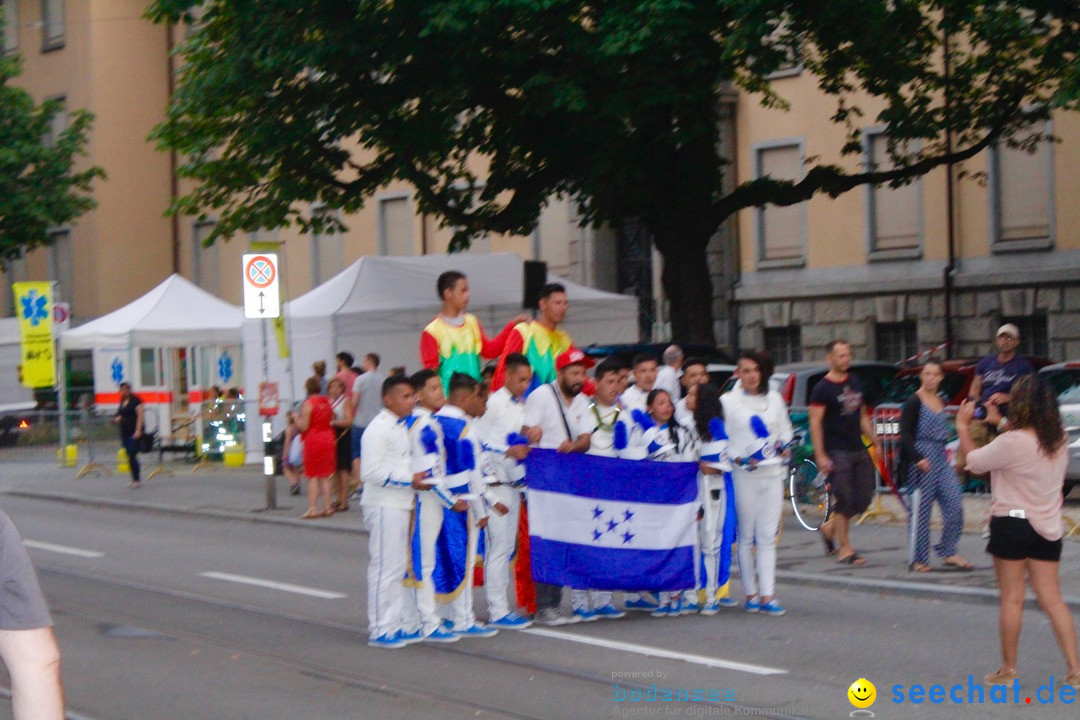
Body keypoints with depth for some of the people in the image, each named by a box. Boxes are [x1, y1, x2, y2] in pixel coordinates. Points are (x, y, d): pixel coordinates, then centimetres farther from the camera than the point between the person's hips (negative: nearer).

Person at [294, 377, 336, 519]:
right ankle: (327, 507, 10)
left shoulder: (308, 404, -13)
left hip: (313, 439, -6)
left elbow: (303, 426, -15)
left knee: (313, 476, -2)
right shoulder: (327, 402, 6)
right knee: (325, 476, 11)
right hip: (328, 438, 6)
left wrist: (296, 419, 2)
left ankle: (312, 508, -7)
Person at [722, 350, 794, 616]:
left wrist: (783, 448, 3)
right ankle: (751, 594, 10)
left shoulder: (774, 399, 12)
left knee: (768, 537, 0)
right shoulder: (727, 402, 0)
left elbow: (786, 430, 21)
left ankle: (767, 596, -2)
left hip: (772, 474, 3)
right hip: (743, 475, -3)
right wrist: (738, 459, -13)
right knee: (746, 536, 2)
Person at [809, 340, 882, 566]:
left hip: (859, 450, 7)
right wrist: (820, 456, -18)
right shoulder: (823, 388, -8)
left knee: (864, 498, 5)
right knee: (845, 500, -8)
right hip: (837, 452, -7)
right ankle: (845, 550, 0)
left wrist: (876, 442, 16)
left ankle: (830, 527, 25)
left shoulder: (855, 383, 15)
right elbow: (815, 423, -11)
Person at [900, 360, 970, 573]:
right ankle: (920, 559, 4)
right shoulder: (914, 402, -6)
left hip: (941, 459, 7)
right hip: (921, 461, -7)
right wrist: (918, 458, -23)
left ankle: (948, 552, 4)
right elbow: (905, 434, -13)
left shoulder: (942, 402, 15)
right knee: (922, 511, -4)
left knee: (955, 505, -4)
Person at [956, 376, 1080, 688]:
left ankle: (1008, 670, 13)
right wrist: (999, 423, 26)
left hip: (1012, 523, -6)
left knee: (1012, 599, 4)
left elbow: (975, 462, -6)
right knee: (1052, 600, 8)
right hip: (1047, 527, 6)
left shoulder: (1011, 442, -20)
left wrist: (963, 427, 8)